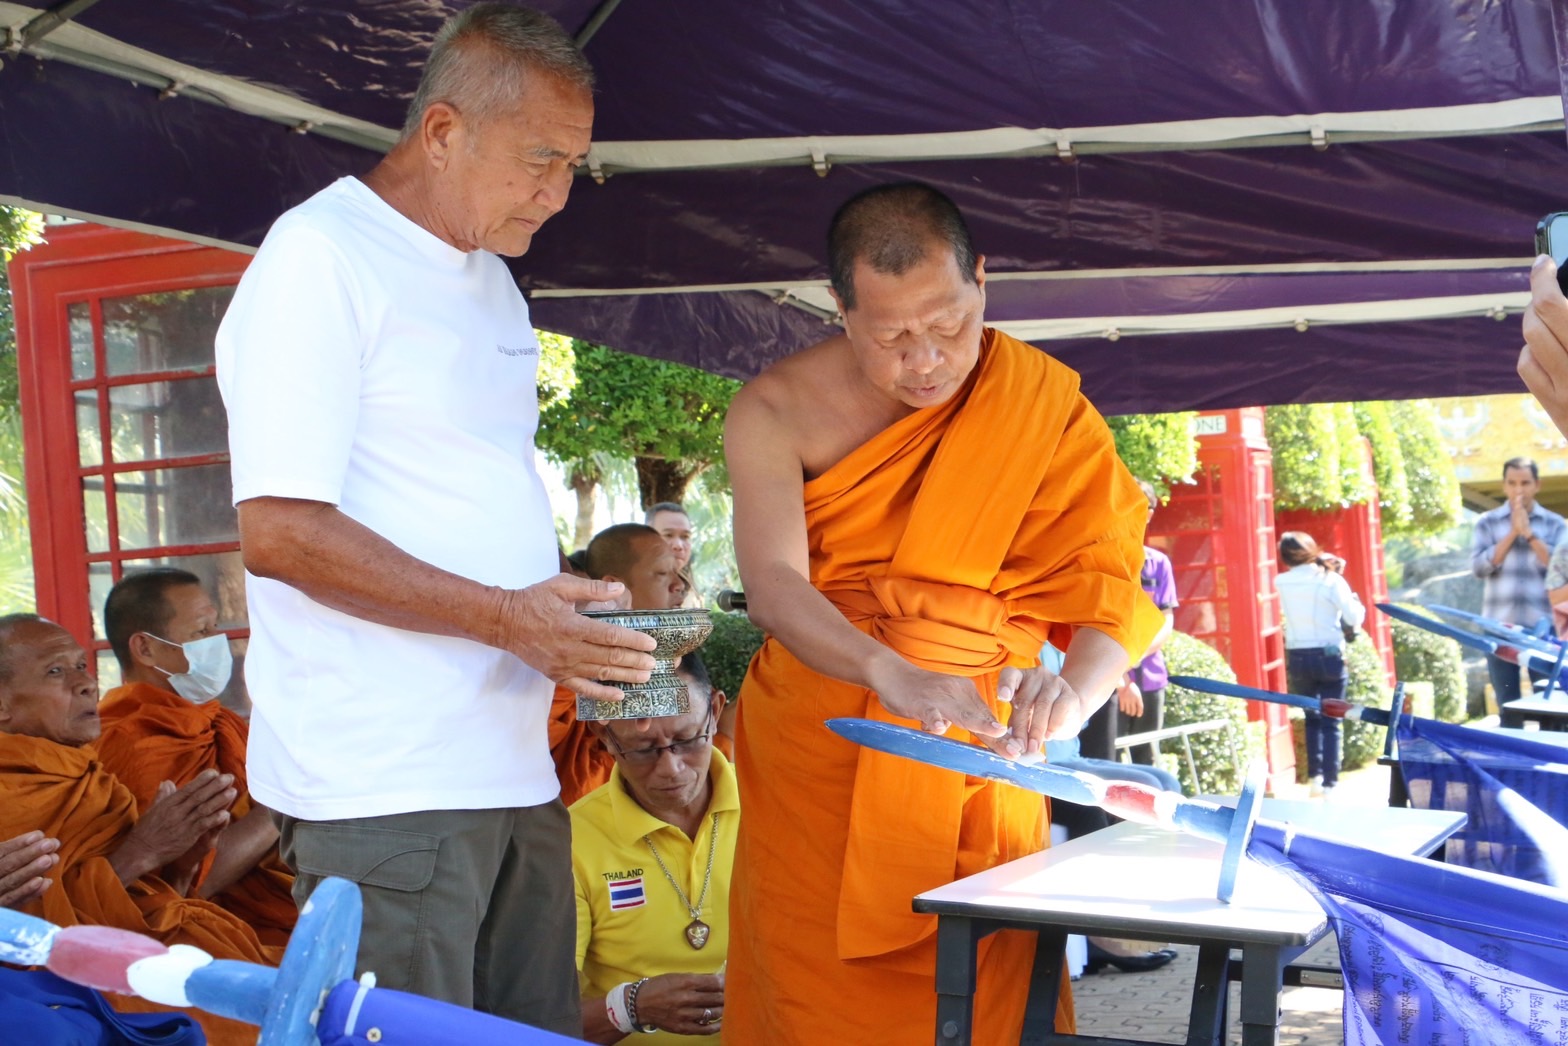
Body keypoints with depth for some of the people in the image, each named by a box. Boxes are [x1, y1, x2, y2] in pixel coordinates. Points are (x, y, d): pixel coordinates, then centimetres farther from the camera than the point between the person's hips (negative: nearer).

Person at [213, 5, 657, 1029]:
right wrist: (508, 618, -18)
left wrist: (589, 635, 8)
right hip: (382, 790, -8)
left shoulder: (496, 283, 19)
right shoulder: (320, 256, -9)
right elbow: (279, 530, -17)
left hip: (516, 772, 8)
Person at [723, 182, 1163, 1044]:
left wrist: (1074, 691, -27)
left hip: (978, 751, 1)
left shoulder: (1042, 406, -2)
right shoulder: (778, 411, -5)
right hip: (815, 760, 0)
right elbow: (773, 583, -18)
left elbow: (1109, 588, -5)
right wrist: (892, 675, -36)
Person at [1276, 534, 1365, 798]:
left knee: (1312, 718, 20)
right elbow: (1354, 619, -11)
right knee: (1330, 722, 4)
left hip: (1297, 659, 3)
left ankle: (1314, 777, 12)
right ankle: (1329, 784, 1)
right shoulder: (1331, 581, -10)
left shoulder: (1282, 584, -2)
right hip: (1329, 657, -3)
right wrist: (1357, 603, 12)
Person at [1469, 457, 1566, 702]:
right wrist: (1513, 532, -9)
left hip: (1542, 626, 0)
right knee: (1507, 705, 6)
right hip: (1500, 627, 0)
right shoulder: (1487, 522, 6)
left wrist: (1529, 533, -11)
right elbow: (1479, 567, -6)